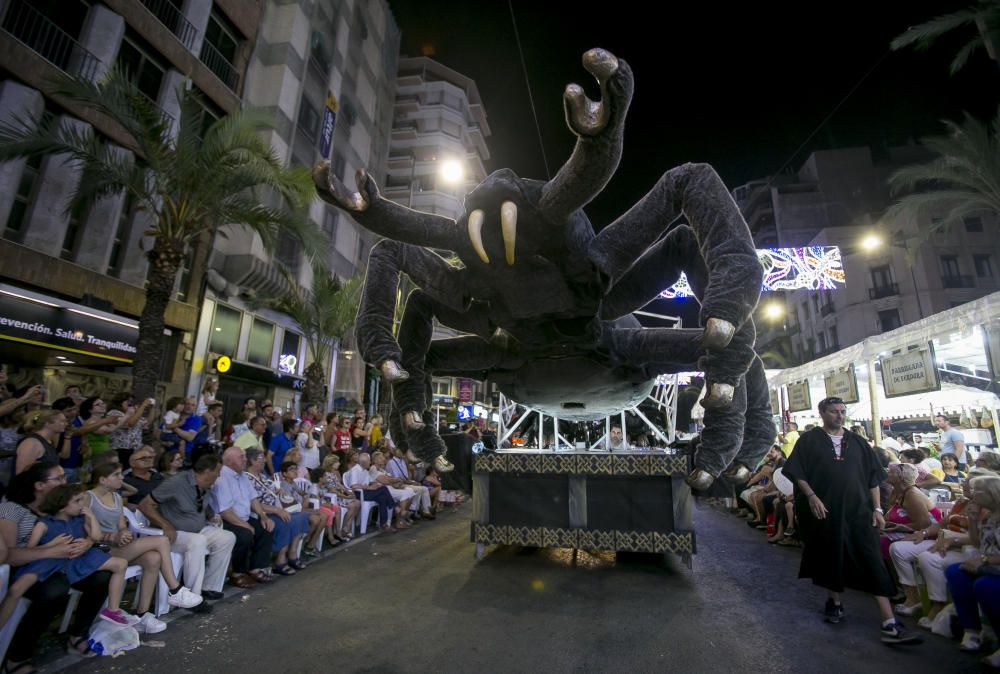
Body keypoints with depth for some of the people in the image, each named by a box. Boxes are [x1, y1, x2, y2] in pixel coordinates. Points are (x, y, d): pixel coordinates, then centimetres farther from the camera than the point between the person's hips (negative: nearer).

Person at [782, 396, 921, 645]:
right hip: (824, 511, -2)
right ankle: (834, 601, 31)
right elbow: (797, 473, -5)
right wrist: (811, 496, -17)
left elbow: (873, 477, 11)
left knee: (873, 564, -3)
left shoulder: (857, 442, 9)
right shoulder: (810, 440, -1)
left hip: (857, 511, 2)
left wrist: (877, 508, 4)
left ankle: (890, 625, -1)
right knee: (831, 558, 12)